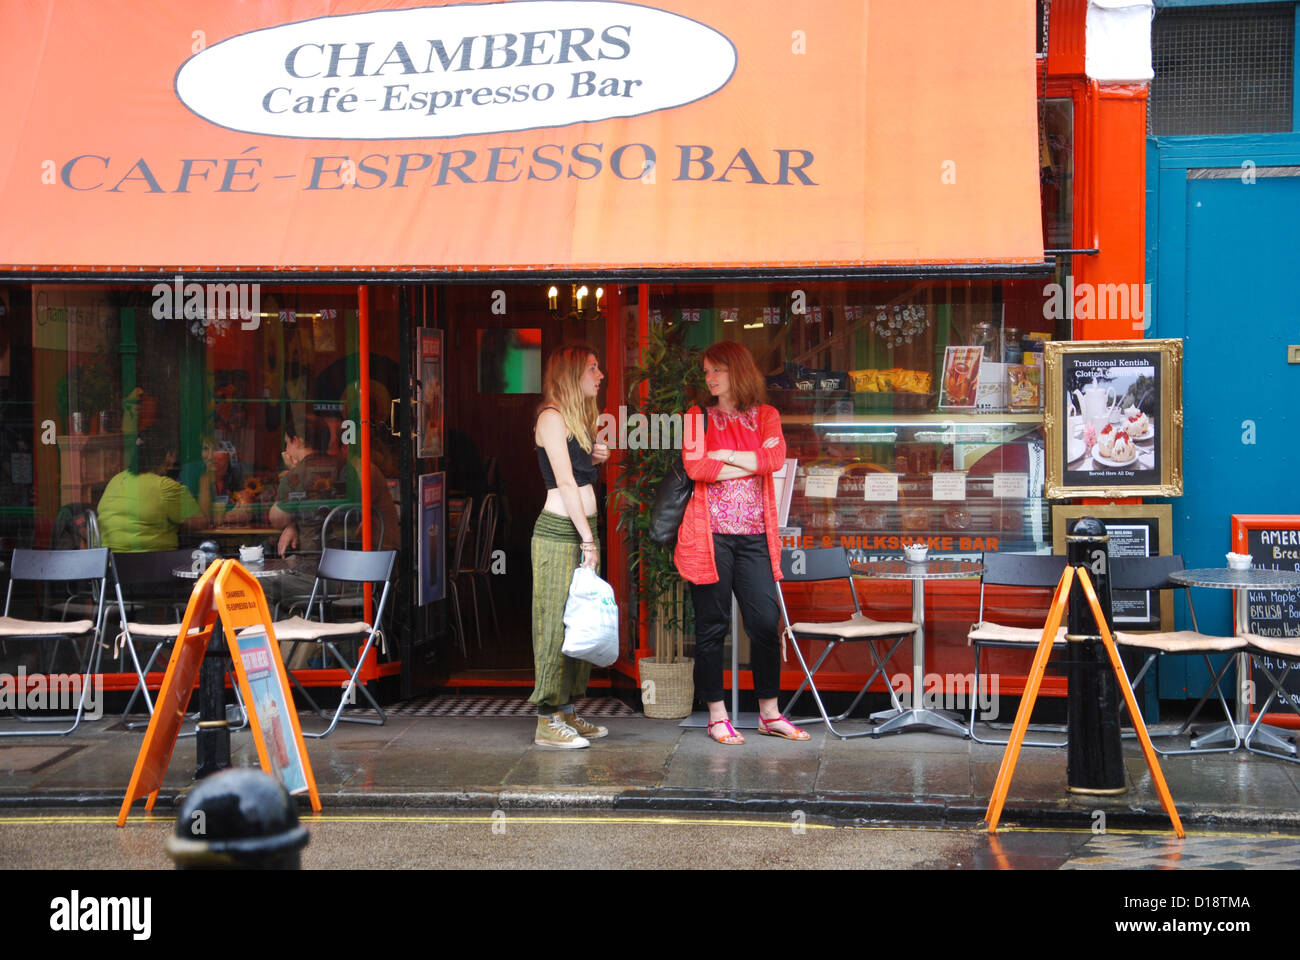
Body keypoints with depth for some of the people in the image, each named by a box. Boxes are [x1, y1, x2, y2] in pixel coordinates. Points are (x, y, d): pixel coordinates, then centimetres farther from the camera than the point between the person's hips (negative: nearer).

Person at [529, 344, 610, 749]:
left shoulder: (579, 418, 19)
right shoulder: (552, 417, -9)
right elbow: (564, 481, -15)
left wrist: (595, 459, 8)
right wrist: (587, 539, -18)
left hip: (582, 527, 9)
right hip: (560, 531, -9)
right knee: (557, 623, -7)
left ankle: (567, 712, 15)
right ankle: (547, 722, -4)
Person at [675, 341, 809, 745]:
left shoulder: (766, 416, 11)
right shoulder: (699, 416, 7)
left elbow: (776, 458, -8)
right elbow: (695, 467, -9)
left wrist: (726, 455, -8)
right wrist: (752, 464, -6)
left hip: (753, 534, 2)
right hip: (710, 534, -2)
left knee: (766, 621, -1)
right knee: (712, 625, 2)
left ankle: (769, 713, 11)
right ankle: (717, 715, 11)